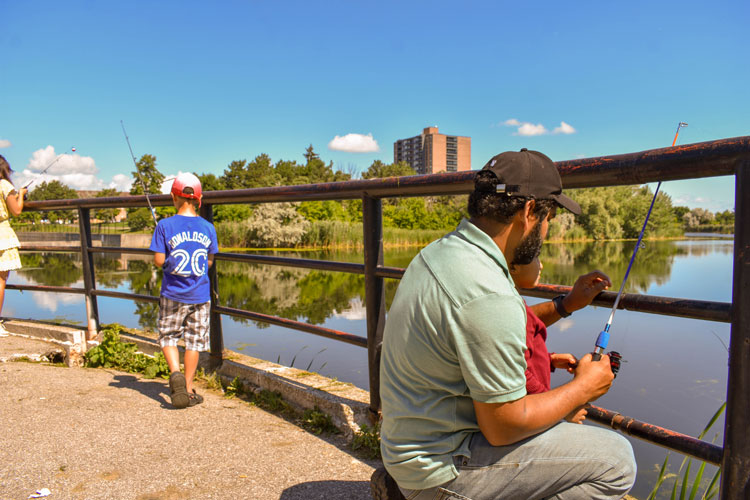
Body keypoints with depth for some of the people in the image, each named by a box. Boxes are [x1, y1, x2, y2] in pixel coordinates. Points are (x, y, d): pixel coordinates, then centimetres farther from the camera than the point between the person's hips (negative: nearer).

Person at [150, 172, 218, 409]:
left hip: (173, 293, -1)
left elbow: (159, 261, -9)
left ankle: (175, 373, -8)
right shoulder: (208, 228, -1)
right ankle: (188, 389, 16)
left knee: (168, 336, 15)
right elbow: (209, 261, 6)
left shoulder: (165, 225, -8)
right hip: (200, 294, 2)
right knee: (194, 340, 10)